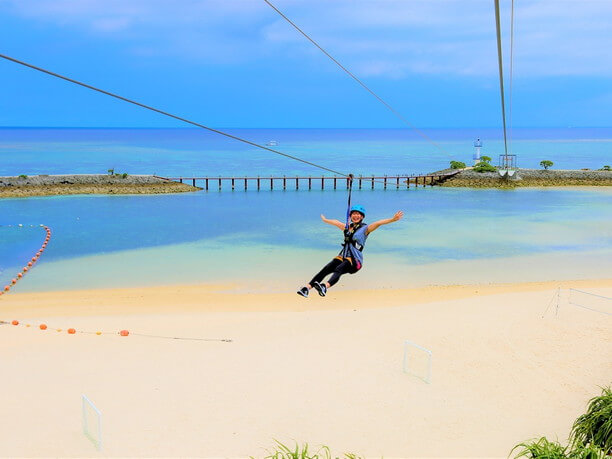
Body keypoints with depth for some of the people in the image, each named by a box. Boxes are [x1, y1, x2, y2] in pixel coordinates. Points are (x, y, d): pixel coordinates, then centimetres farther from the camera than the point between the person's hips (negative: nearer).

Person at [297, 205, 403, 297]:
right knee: (325, 270, -16)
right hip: (342, 257, 6)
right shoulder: (347, 227, 21)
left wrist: (392, 219, -27)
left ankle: (325, 286, -59)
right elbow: (336, 222, 39)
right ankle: (307, 288, -26)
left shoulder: (365, 228, 3)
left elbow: (378, 223, -13)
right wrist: (325, 220, 57)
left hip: (355, 260, -6)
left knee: (338, 269, -34)